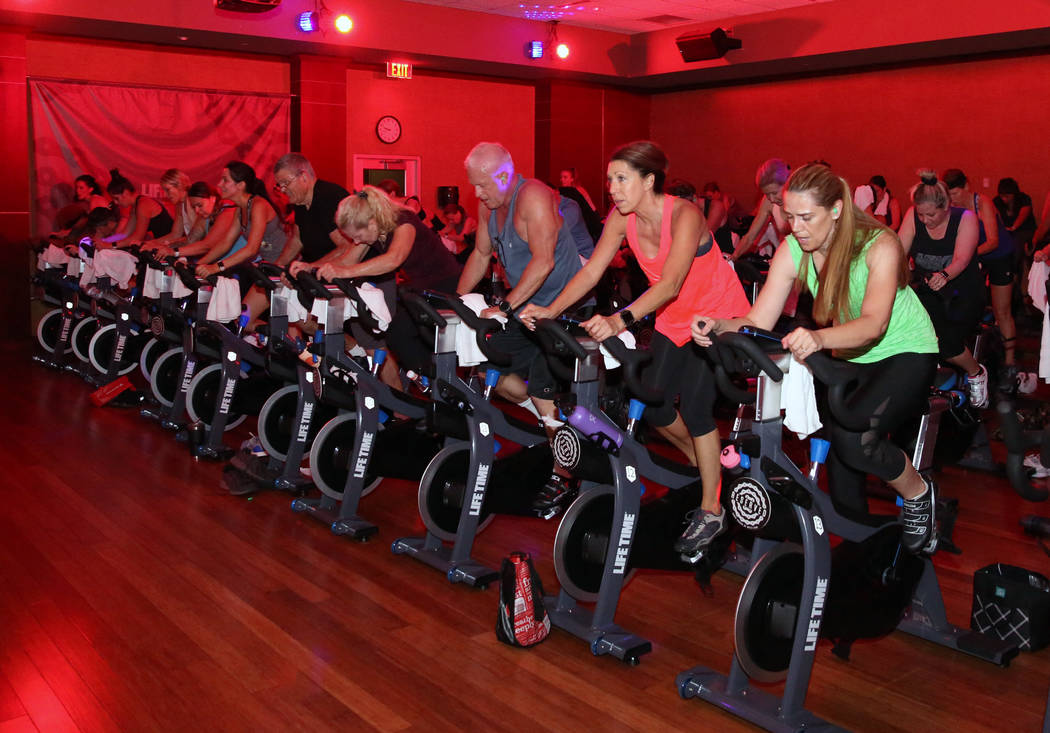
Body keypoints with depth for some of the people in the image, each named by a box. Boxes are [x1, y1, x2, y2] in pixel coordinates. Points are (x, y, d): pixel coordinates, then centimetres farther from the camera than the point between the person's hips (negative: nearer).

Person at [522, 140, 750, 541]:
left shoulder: (684, 215, -29)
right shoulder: (622, 218, -9)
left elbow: (670, 284, -41)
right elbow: (591, 271, -11)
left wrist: (621, 320, -55)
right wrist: (551, 310, -25)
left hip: (719, 315, -6)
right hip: (674, 320, 7)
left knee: (694, 405, -14)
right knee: (654, 407, 3)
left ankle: (711, 510, 1)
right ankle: (700, 461, 34)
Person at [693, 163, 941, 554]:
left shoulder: (879, 245, -24)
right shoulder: (793, 250, -12)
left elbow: (874, 323, -39)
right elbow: (758, 322, -17)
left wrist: (819, 338, -59)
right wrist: (720, 325, -39)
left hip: (906, 353, -5)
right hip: (847, 359, 5)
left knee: (852, 436, -29)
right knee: (837, 460, -4)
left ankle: (918, 493, 1)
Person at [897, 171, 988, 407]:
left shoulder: (966, 218, -12)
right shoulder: (913, 216, -5)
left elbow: (961, 259, -24)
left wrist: (945, 275, -46)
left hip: (963, 293, -3)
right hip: (927, 292, 3)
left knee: (947, 343, -16)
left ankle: (976, 373, 16)